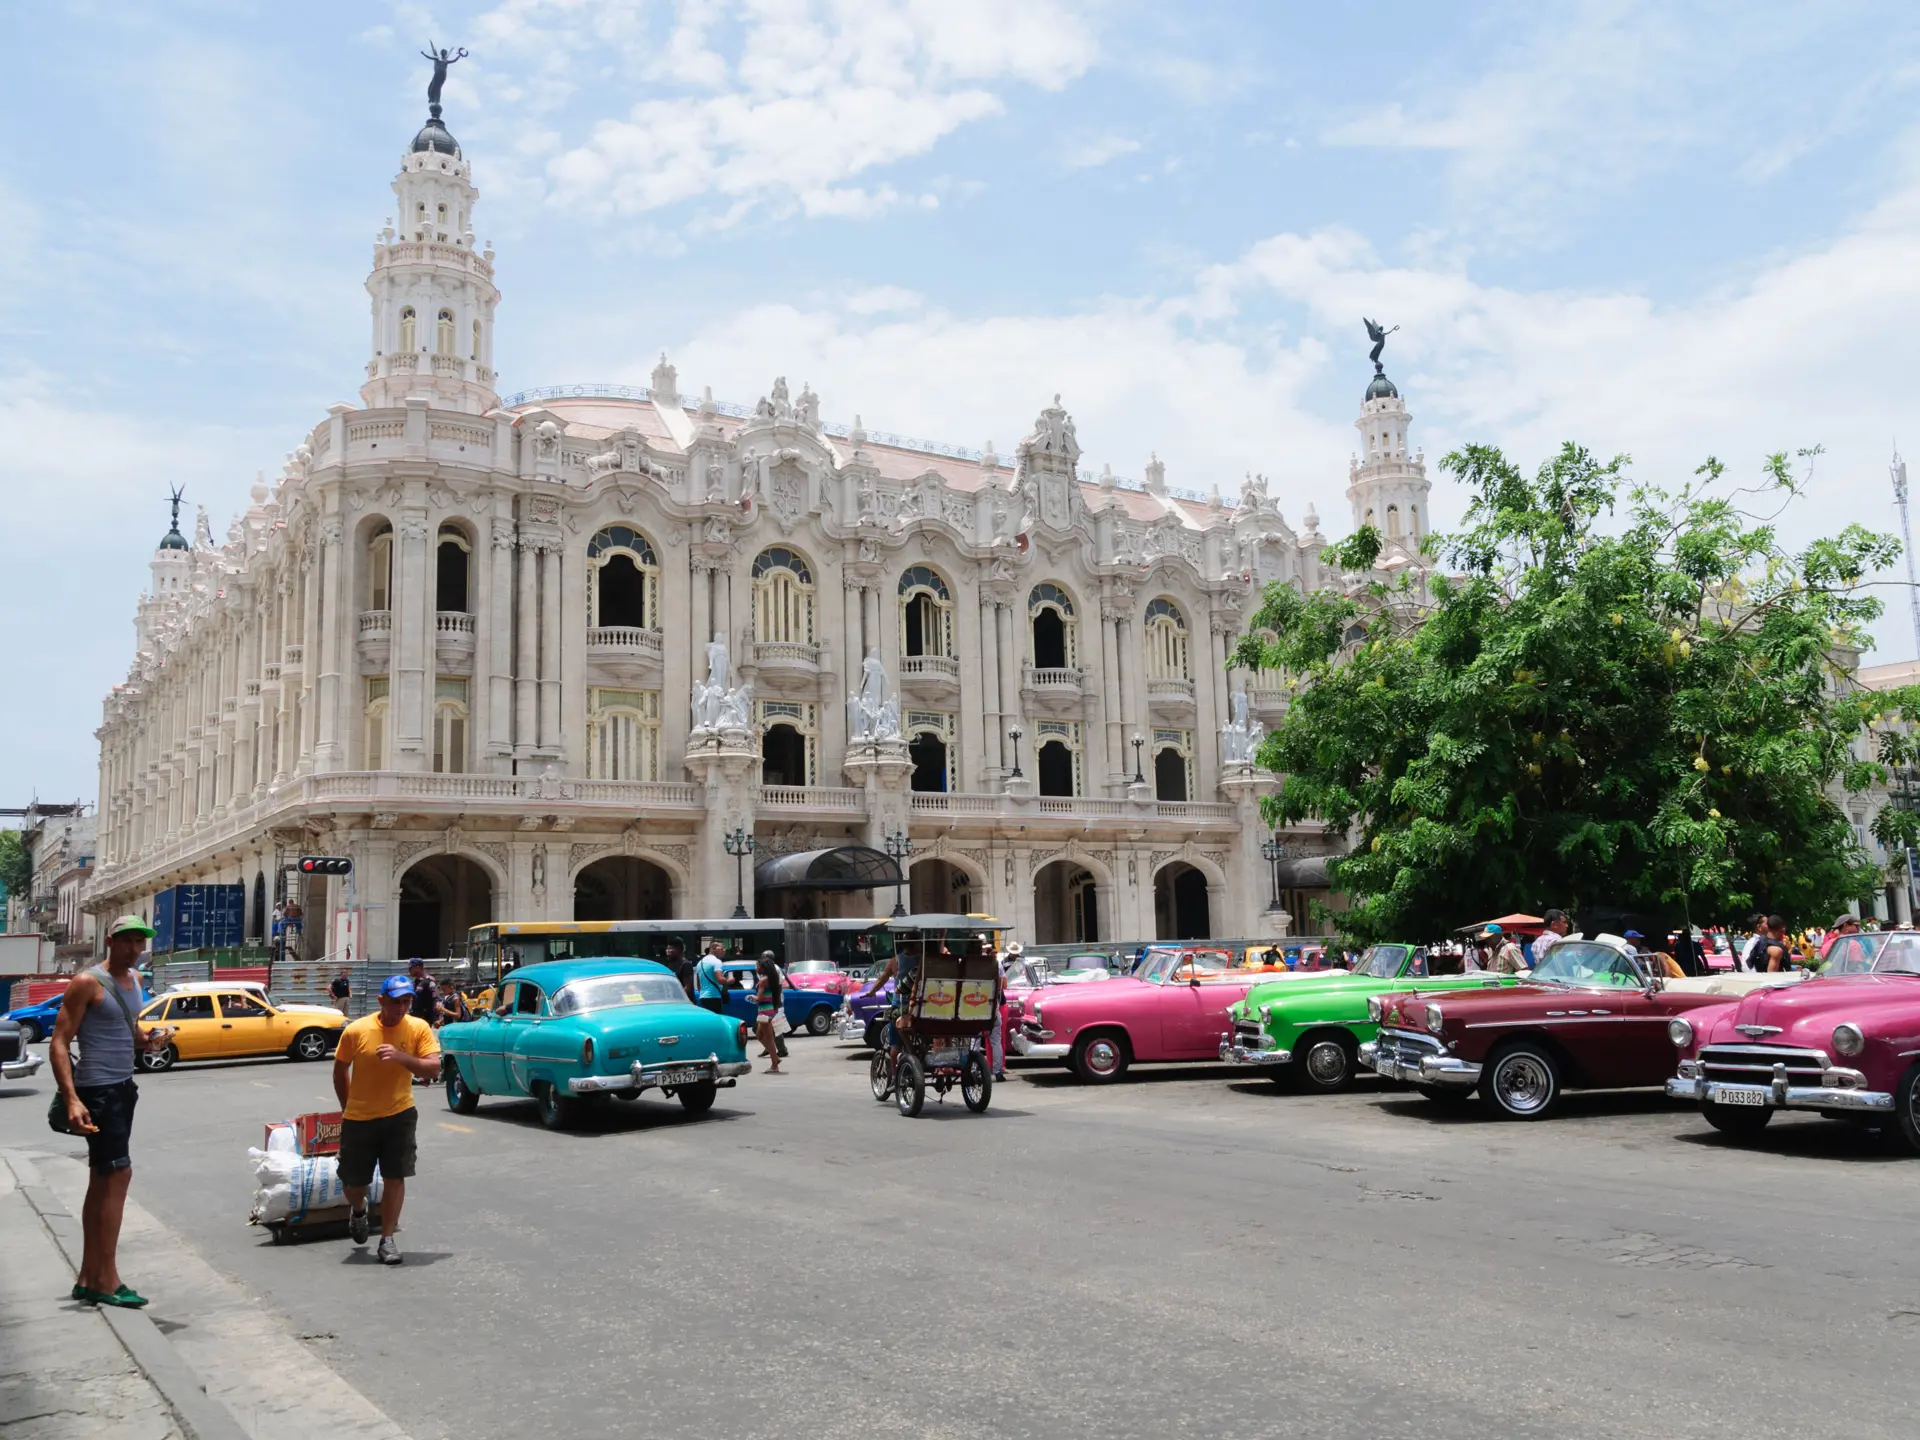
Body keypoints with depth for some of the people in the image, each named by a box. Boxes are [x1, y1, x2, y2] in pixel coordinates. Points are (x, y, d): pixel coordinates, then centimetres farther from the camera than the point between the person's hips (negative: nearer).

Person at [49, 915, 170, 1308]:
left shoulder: (134, 981, 12)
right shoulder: (87, 983, -13)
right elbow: (59, 1044, -16)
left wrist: (148, 1038, 1)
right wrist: (71, 1099, -25)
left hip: (123, 1087, 9)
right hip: (97, 1090, -9)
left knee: (102, 1180, 12)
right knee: (118, 1174, -10)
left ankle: (87, 1279, 20)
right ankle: (107, 1282, -4)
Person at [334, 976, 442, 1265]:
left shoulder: (418, 1028, -12)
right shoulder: (356, 1030, -14)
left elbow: (434, 1069, -18)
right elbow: (340, 1071, 1)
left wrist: (401, 1057, -32)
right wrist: (347, 1108, 7)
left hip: (399, 1115, 0)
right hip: (359, 1118, 0)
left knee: (394, 1178, -1)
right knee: (353, 1183, 10)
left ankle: (387, 1239, 12)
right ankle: (358, 1211, 44)